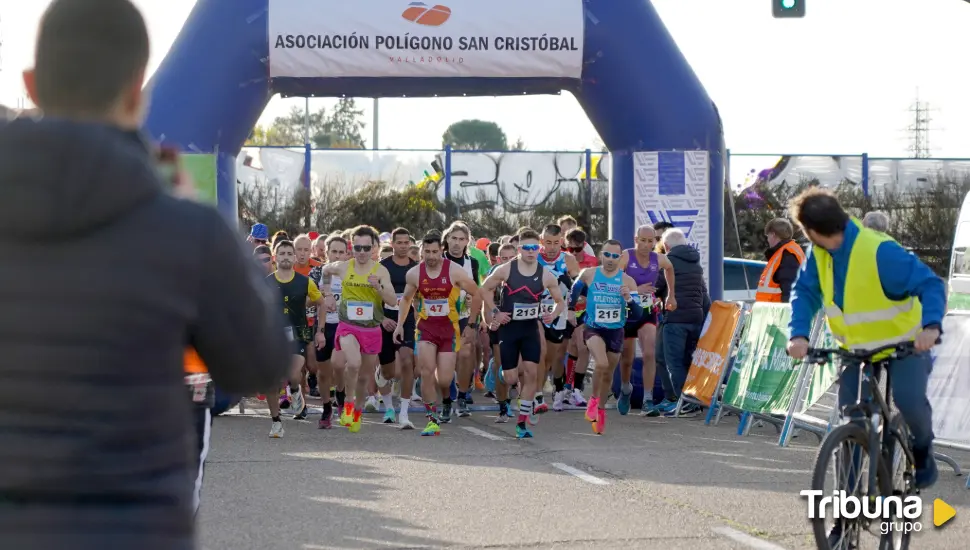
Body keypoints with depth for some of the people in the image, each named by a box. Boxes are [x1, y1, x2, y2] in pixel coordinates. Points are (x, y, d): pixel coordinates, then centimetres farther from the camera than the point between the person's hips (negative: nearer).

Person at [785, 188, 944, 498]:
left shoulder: (880, 252, -30)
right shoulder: (818, 254, -10)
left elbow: (931, 285, -31)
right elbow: (804, 293, -10)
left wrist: (931, 326, -49)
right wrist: (799, 334, -30)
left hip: (904, 344, -5)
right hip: (857, 349, 5)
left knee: (909, 398, -29)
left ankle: (923, 447, 4)